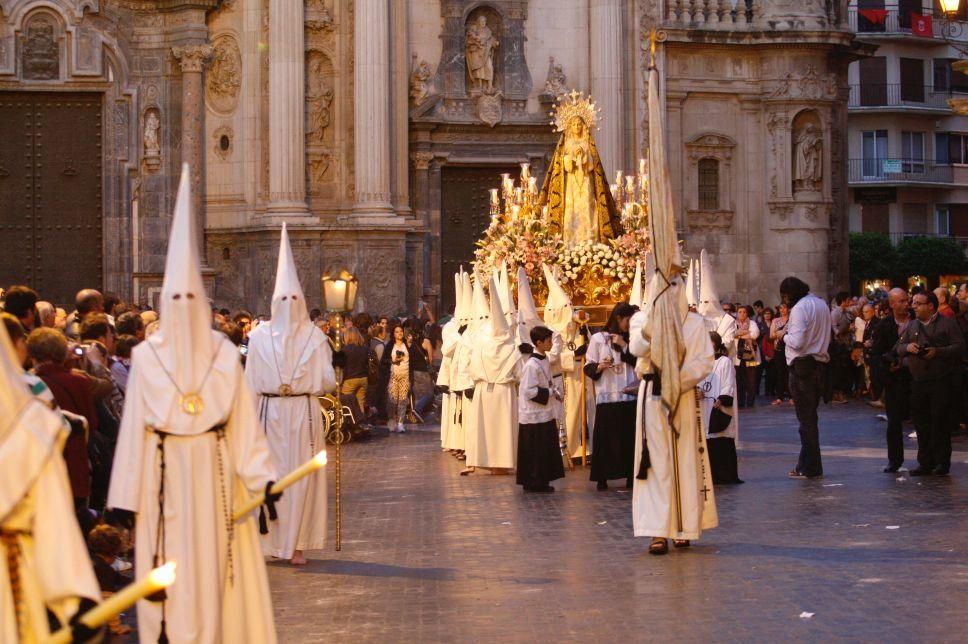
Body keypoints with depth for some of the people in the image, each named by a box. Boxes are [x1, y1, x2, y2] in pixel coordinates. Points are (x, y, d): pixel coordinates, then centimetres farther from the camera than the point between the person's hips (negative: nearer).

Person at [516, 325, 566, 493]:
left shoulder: (544, 360, 10)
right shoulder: (531, 365, -19)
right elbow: (529, 391, -22)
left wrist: (554, 391, 6)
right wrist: (549, 393, -16)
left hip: (546, 414, 9)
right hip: (534, 416, -9)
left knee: (548, 450, 12)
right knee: (535, 452, -2)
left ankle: (542, 481, 19)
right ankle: (534, 482, 6)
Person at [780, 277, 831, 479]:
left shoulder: (799, 308, -15)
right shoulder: (821, 304, 14)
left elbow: (797, 342, -23)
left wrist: (784, 335, -3)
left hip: (802, 366, -9)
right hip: (820, 362, 9)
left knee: (806, 419, -4)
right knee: (810, 417, 14)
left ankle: (810, 468, -1)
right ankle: (808, 464, 17)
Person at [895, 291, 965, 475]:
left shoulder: (947, 324, -2)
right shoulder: (912, 326, 15)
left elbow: (959, 347, -9)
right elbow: (898, 348, 13)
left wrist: (938, 352, -19)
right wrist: (907, 347, -10)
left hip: (941, 382, -5)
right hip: (918, 382, 5)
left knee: (940, 421, -4)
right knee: (921, 423, 6)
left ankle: (942, 462, 6)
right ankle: (925, 462, 15)